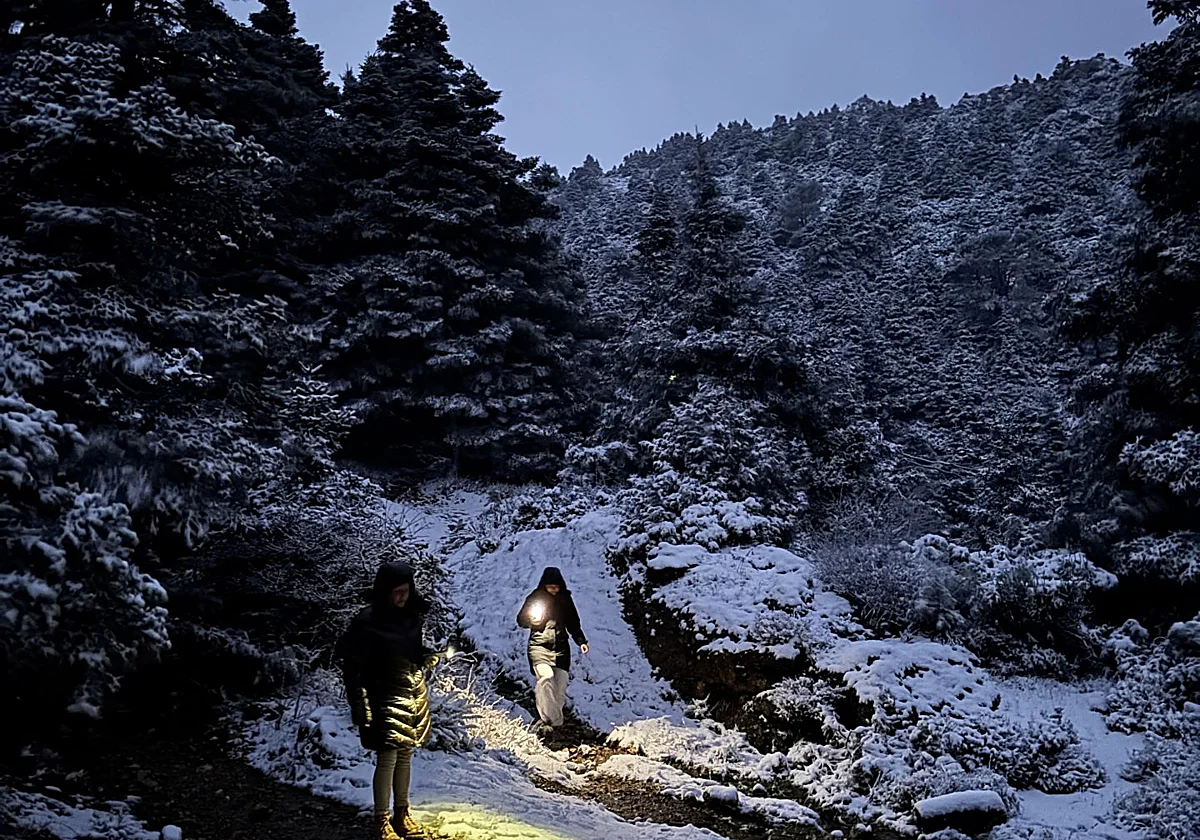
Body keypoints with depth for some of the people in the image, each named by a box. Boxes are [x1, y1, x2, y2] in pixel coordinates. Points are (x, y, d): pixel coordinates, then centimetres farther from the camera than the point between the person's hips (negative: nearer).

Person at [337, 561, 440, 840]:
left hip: (415, 696, 6)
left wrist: (430, 656, -1)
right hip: (387, 700, -6)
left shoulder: (415, 615, 1)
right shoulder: (367, 623, -17)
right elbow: (352, 667, -14)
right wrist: (360, 707, -15)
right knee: (387, 759, -2)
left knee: (405, 756, 15)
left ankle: (402, 814, 30)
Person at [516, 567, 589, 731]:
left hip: (561, 648, 3)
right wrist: (531, 620, -18)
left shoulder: (565, 599, 8)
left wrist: (581, 641, 7)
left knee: (560, 687, -4)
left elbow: (573, 623, 17)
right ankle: (548, 720, -24)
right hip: (539, 646, -3)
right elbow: (520, 620, 3)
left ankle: (556, 723, 4)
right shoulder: (535, 597, 0)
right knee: (546, 677, -24)